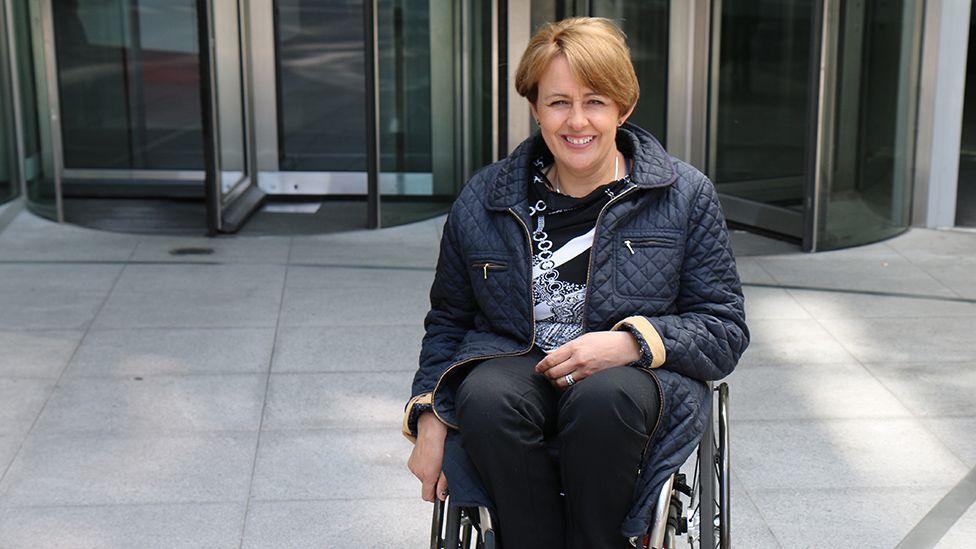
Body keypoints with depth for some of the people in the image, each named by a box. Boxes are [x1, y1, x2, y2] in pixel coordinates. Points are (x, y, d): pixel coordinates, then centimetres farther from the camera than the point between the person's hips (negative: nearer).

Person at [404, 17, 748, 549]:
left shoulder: (686, 196, 4)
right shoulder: (482, 200, 10)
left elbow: (725, 330, 4)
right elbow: (448, 321, 21)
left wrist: (633, 342, -15)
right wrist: (429, 416, 4)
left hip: (637, 379, -1)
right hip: (514, 368, 2)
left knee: (607, 397, -37)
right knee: (489, 398, -34)